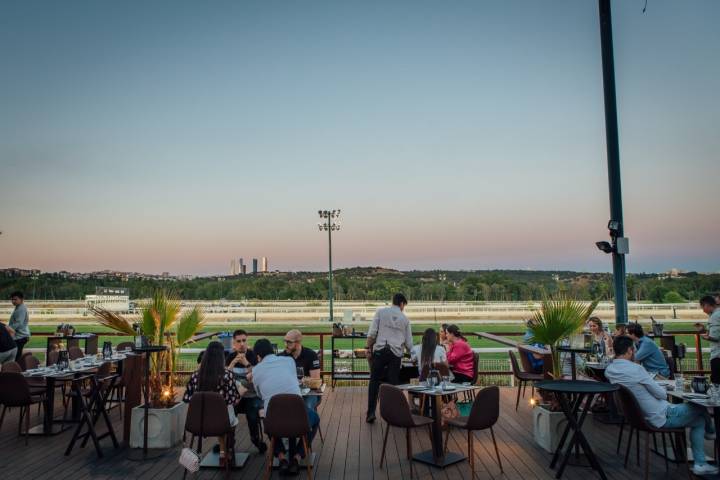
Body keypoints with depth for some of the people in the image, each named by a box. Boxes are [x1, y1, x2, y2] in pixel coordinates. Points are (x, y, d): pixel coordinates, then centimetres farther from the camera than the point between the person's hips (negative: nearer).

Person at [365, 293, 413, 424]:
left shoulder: (381, 312, 5)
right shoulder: (404, 318, 11)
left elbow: (372, 333, -4)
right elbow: (408, 342, 13)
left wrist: (369, 348, 5)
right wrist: (410, 352, 31)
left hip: (380, 350, -1)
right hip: (396, 353, 1)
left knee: (374, 381, 7)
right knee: (393, 383, 6)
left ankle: (371, 413, 4)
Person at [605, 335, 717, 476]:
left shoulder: (609, 370, -4)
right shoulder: (635, 369, -29)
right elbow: (662, 394, -16)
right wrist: (664, 392, 4)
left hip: (642, 416, 8)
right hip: (662, 417, -8)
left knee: (699, 420, 24)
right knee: (700, 407, 16)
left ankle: (700, 464, 26)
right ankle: (710, 431, 48)